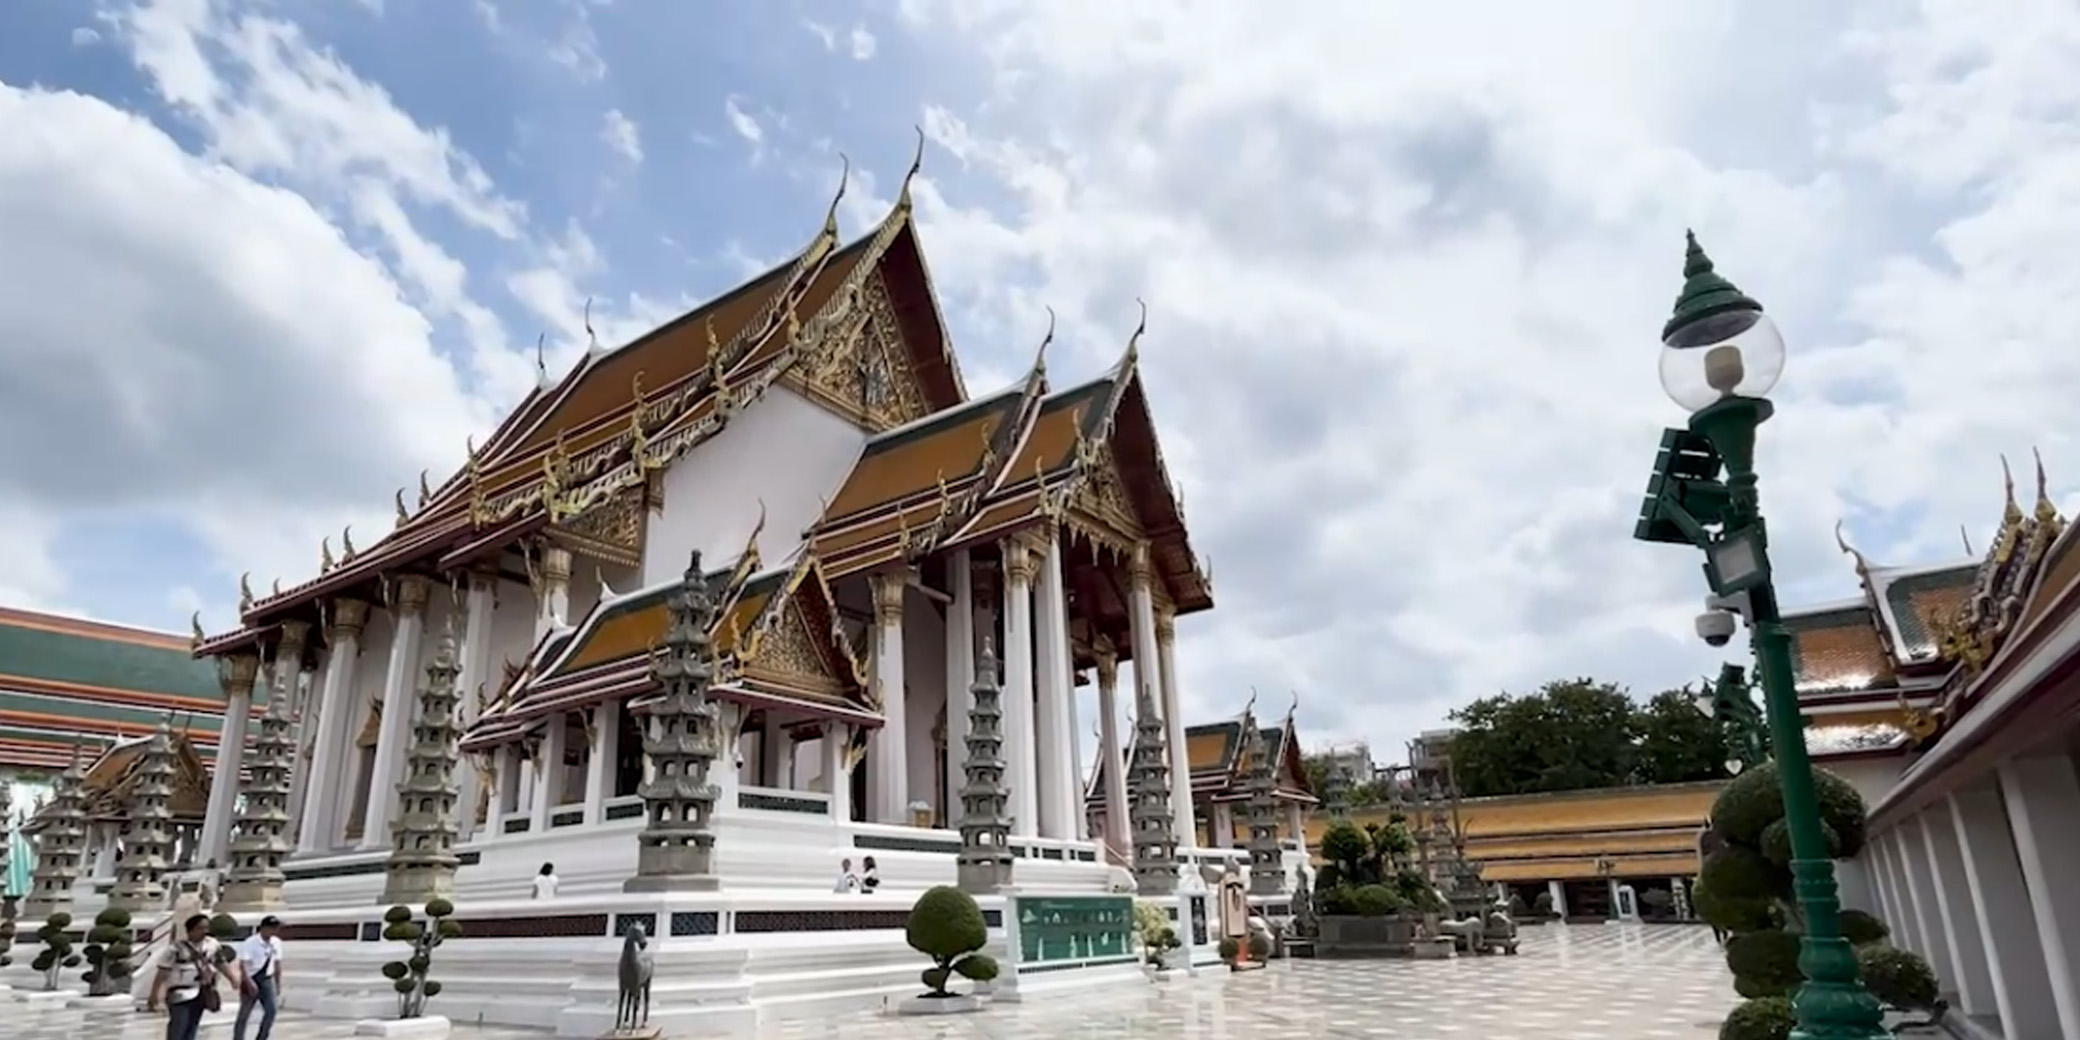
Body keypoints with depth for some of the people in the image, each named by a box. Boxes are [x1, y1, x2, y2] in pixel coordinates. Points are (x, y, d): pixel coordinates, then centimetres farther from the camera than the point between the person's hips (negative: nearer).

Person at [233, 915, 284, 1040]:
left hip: (267, 980, 4)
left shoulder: (276, 942, 1)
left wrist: (278, 984, 13)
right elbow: (242, 965, -22)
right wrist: (249, 982, -32)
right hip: (251, 979, -4)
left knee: (272, 1009, -8)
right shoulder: (250, 943, -16)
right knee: (244, 1014, 5)